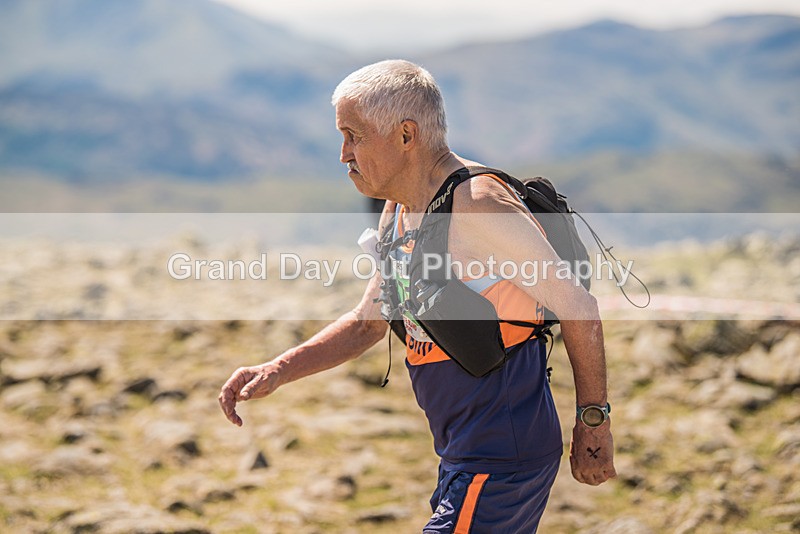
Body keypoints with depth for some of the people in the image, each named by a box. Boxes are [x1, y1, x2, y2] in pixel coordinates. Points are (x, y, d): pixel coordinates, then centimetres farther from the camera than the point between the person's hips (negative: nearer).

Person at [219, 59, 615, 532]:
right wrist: (274, 373, 10)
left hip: (500, 463, -9)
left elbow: (578, 308, -14)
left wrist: (593, 420, -8)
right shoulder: (400, 211, 11)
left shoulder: (478, 205, -19)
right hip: (465, 457, 9)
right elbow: (367, 323, 22)